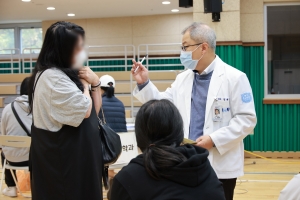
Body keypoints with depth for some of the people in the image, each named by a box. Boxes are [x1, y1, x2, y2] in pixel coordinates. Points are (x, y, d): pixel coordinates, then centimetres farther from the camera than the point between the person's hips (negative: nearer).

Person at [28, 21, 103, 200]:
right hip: (63, 157, -10)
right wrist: (84, 84, -4)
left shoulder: (67, 75, 10)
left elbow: (95, 111, 14)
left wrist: (95, 83, -1)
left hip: (76, 154, 10)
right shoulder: (52, 77, -20)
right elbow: (85, 111, -20)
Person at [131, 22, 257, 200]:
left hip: (221, 167, -5)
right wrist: (144, 83, 1)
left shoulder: (235, 78, -8)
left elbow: (246, 119, -12)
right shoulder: (182, 79, 10)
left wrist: (214, 139, -20)